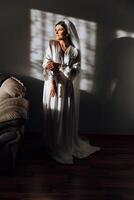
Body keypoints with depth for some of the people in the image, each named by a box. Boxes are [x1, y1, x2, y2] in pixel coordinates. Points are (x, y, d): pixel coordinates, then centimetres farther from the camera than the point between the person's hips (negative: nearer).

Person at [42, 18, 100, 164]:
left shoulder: (75, 50, 1)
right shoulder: (51, 44, 2)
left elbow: (75, 70, -7)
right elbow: (46, 65, -6)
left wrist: (58, 66, -17)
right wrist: (52, 83, -17)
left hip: (68, 87, 0)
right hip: (53, 84, 0)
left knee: (67, 116, 6)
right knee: (53, 115, 5)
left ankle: (68, 146, 23)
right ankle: (53, 147, 20)